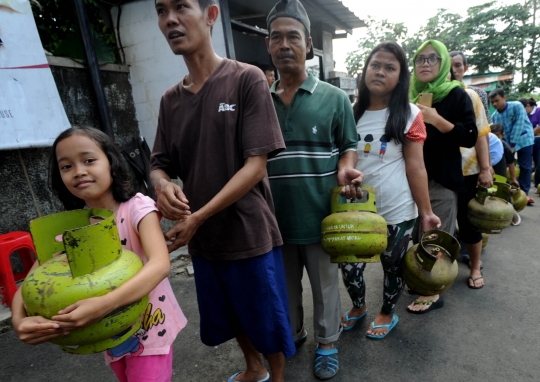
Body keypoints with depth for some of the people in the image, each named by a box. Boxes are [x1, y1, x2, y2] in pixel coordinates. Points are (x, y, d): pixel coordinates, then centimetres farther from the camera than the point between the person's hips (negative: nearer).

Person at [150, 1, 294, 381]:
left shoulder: (247, 79, -10)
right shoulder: (171, 99, 6)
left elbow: (256, 164, -16)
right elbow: (159, 163, 8)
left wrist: (199, 217, -19)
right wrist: (162, 184, -16)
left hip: (250, 234, -5)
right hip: (202, 238, 6)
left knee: (267, 320, 14)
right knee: (229, 318, 25)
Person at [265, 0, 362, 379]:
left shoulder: (334, 98, -2)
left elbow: (349, 146, 4)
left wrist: (345, 169, -19)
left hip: (319, 216, -2)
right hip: (275, 216, 3)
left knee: (325, 286, 16)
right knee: (284, 287, 21)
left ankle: (327, 343, 41)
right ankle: (291, 335, 46)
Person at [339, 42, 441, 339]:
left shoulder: (409, 115, -7)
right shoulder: (351, 113, 3)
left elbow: (415, 168, -7)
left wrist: (426, 212, -7)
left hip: (396, 211, -2)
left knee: (393, 266, 14)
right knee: (348, 265, 8)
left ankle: (387, 314, 42)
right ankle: (358, 307, 40)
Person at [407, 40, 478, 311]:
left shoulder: (456, 94, -3)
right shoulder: (411, 97, 11)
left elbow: (470, 137, -12)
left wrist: (436, 120, -22)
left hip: (442, 180, -5)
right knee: (418, 237, 13)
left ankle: (432, 293, 13)